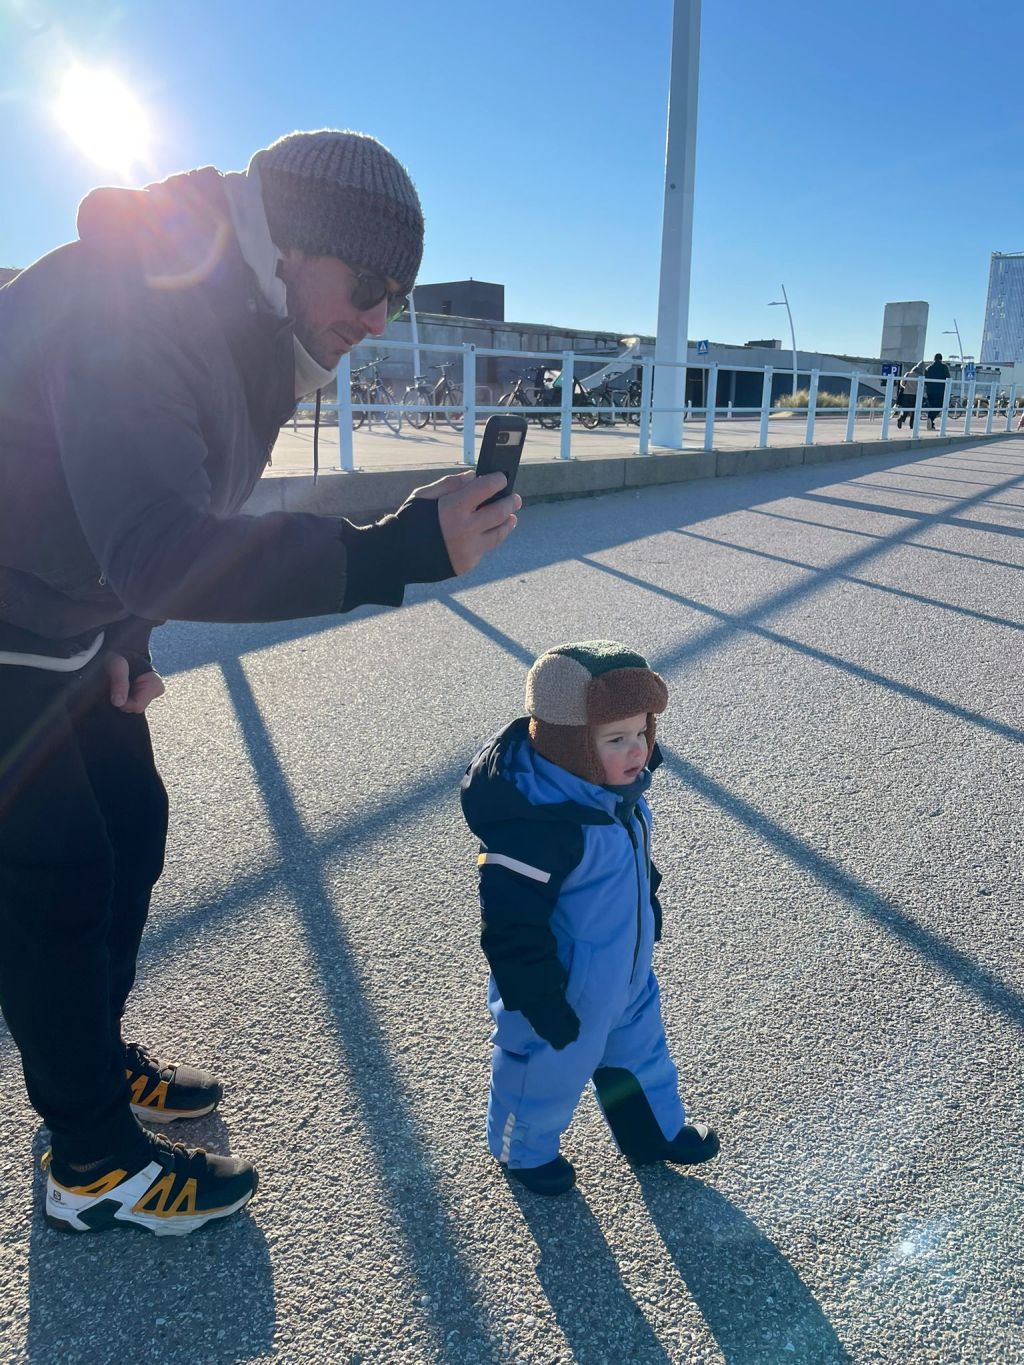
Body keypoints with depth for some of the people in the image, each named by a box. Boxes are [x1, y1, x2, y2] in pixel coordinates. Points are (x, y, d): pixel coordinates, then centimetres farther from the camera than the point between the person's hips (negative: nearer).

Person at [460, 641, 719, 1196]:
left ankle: (655, 1130, 57)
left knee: (638, 1046, 29)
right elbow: (512, 925, -30)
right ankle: (523, 1150, 49)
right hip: (565, 993, -8)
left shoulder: (616, 787, -9)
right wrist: (541, 1002, -21)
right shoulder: (533, 822, -38)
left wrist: (648, 915, 22)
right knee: (549, 1068, 19)